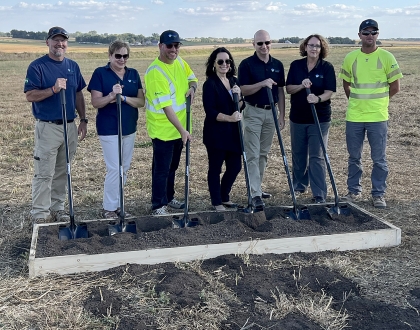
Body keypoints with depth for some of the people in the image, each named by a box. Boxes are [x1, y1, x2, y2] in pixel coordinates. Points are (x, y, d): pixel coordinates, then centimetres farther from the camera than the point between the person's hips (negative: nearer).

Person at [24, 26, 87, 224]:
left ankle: (57, 208, 24)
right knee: (44, 173, -3)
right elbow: (30, 95, -13)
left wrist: (83, 120, 10)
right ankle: (40, 213, 6)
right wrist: (53, 89, -26)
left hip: (70, 126, 6)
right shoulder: (37, 66, -6)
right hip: (47, 127, -6)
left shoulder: (73, 66, 11)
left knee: (62, 172, 13)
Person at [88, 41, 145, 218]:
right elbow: (96, 102, -13)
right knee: (114, 169, -6)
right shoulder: (100, 73, -7)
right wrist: (111, 96, -30)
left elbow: (141, 101, -2)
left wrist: (123, 98, -18)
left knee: (124, 169, 12)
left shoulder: (133, 74, 6)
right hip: (109, 129, -5)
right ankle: (108, 208, 9)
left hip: (129, 128, 6)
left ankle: (117, 204, 25)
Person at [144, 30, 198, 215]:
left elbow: (192, 78, 20)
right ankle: (158, 206, 15)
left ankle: (169, 198, 36)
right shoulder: (155, 72, -24)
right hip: (163, 129, -8)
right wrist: (182, 130, -30)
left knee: (172, 166, 20)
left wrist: (192, 87, -5)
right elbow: (166, 106, -27)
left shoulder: (179, 62, 2)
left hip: (179, 127, 8)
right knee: (161, 169, 1)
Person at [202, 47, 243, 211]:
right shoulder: (210, 84, -11)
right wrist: (230, 118, -26)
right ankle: (217, 202, 20)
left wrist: (238, 96, -8)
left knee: (235, 166, 12)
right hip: (216, 133, -6)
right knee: (215, 168, 5)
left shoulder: (234, 81, 9)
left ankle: (224, 197, 32)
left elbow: (240, 107, 12)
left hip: (233, 132, 7)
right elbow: (210, 111, -17)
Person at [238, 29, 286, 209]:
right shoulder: (246, 64, -7)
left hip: (270, 112, 5)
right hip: (253, 112, -5)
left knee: (263, 154, 11)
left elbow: (280, 91, 9)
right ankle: (255, 193, -6)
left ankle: (256, 187, 22)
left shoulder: (277, 65, 7)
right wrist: (262, 84, -27)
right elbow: (243, 90, -13)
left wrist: (282, 115, 5)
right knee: (253, 154, -6)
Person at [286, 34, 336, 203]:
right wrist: (302, 86, -21)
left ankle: (319, 195, 1)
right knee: (298, 154, 15)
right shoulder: (296, 65, 2)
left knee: (317, 157, -4)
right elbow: (288, 89, -1)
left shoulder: (327, 67, -5)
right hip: (297, 117, 3)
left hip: (319, 118, -3)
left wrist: (318, 98, -31)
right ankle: (299, 185, 35)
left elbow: (329, 92, -11)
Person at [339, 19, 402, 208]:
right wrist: (358, 101, 8)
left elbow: (395, 87, 1)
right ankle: (354, 191, 26)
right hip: (354, 117, 2)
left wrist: (376, 101, 6)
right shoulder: (350, 58, 4)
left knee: (379, 159, 4)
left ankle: (378, 194, 17)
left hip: (378, 117, -2)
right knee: (354, 157, 12)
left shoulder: (386, 57, -3)